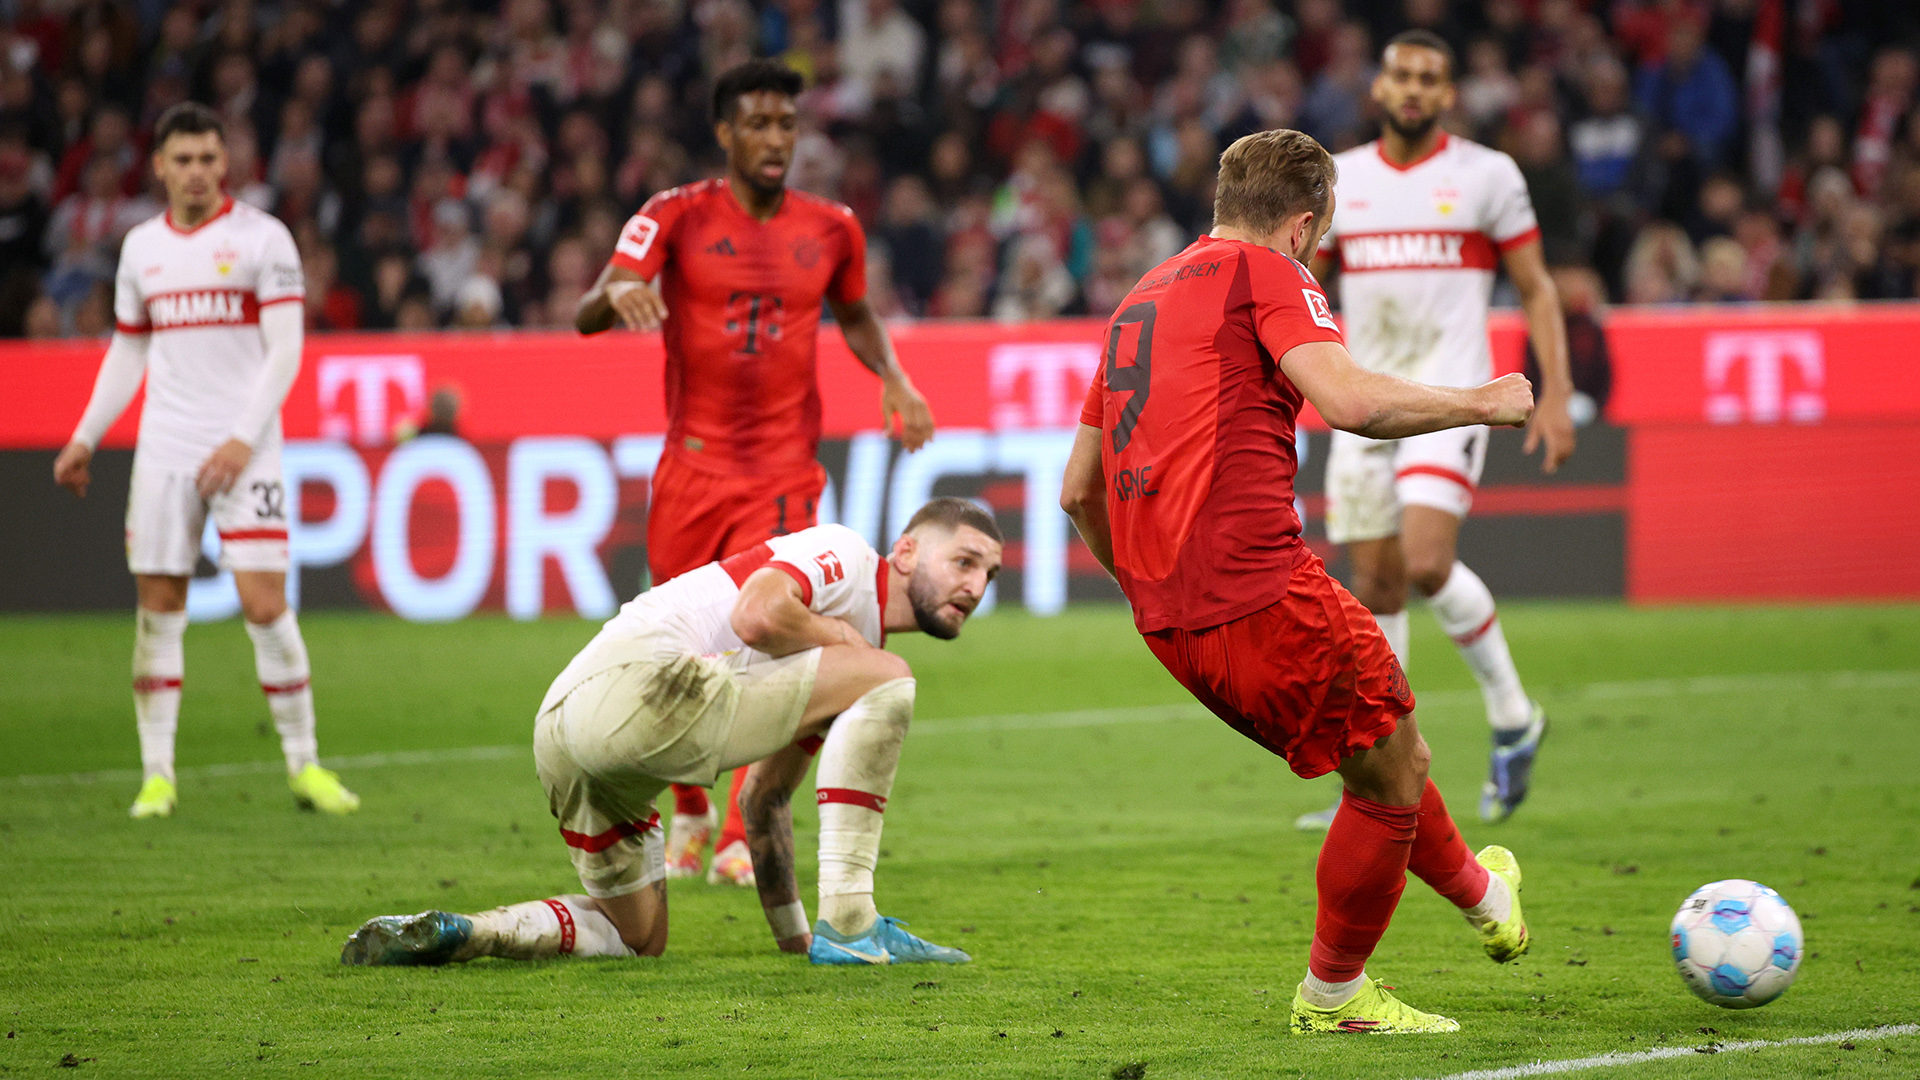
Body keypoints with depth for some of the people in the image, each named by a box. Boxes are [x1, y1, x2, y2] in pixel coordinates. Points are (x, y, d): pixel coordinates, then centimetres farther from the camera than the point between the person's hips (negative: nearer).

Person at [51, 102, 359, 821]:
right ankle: (157, 774, 7)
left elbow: (285, 351, -8)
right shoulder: (141, 246, 11)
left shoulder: (262, 238, -3)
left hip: (244, 451, -4)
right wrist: (85, 439, 16)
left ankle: (304, 765, 1)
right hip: (164, 450, 4)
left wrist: (244, 438, -18)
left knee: (265, 605, -10)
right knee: (158, 609, 1)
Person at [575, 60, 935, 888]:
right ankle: (688, 815, 32)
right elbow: (587, 316, -11)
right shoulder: (678, 216, -3)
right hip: (693, 465, 0)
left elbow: (855, 315, 25)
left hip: (784, 469, 0)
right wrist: (617, 293, -35)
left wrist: (892, 378, 5)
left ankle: (740, 840, -13)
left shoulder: (830, 230, 5)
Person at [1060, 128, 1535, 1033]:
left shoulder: (1142, 298, 23)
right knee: (1394, 772, 7)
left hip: (1169, 618, 9)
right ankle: (1332, 995, 16)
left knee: (1384, 753, 26)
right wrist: (1480, 404, -4)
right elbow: (1349, 400, -19)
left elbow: (1077, 491, 25)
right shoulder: (1266, 273, -1)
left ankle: (1479, 893, 44)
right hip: (1259, 591, -9)